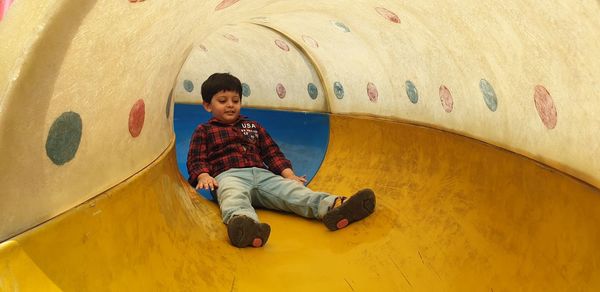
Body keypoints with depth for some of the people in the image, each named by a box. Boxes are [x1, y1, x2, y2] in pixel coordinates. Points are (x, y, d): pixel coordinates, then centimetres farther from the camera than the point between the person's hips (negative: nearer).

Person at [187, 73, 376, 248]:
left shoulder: (253, 126, 32)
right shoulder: (203, 131, 20)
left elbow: (272, 153, 25)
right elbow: (196, 160, 9)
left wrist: (288, 173, 7)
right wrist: (204, 176, -15)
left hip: (262, 174, 4)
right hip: (229, 176, -4)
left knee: (291, 190, -25)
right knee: (234, 196, -40)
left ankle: (331, 206, -51)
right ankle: (241, 221, -74)